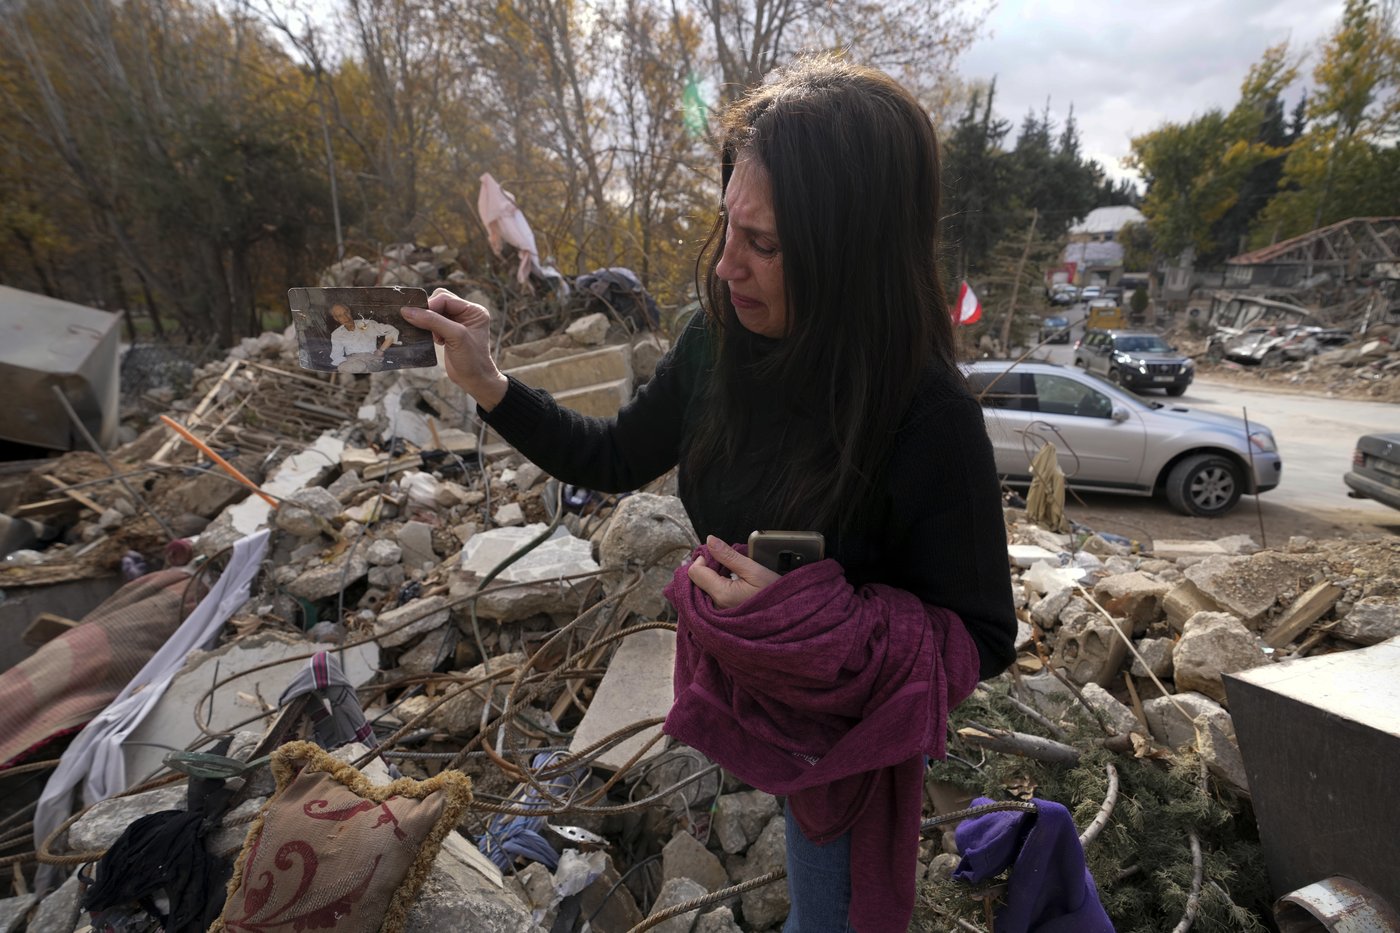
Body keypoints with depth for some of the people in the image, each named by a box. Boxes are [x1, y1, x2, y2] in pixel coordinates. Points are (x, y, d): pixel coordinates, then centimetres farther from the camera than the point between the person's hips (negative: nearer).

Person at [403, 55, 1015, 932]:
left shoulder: (931, 419, -31)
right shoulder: (723, 341, -16)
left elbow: (981, 641, -20)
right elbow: (615, 458, -1)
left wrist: (818, 622, -34)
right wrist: (486, 381, -11)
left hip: (845, 722, -4)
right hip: (740, 685, 5)